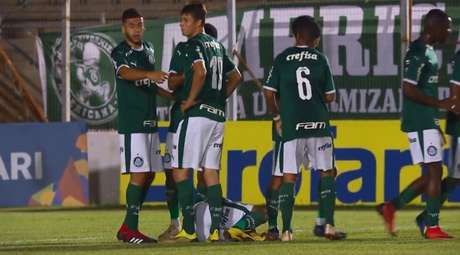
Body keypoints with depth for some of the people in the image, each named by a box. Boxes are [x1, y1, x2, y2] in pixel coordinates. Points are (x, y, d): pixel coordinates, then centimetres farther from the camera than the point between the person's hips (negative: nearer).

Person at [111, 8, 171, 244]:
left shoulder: (148, 49, 15)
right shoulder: (120, 52, -8)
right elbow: (126, 73, -31)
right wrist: (149, 74, -48)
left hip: (150, 122, 8)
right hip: (131, 124, -8)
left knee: (149, 174, 8)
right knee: (138, 175, -12)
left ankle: (127, 228, 15)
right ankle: (130, 229, -8)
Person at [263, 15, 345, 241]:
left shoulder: (282, 59, 3)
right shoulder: (320, 59, 4)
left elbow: (269, 93, 1)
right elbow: (330, 96, 6)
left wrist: (277, 117, 14)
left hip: (291, 127, 0)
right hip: (318, 125, 0)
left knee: (288, 177, 3)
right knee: (327, 173, 9)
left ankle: (286, 230, -3)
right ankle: (329, 225, 0)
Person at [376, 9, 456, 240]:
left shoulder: (428, 51, 16)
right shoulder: (418, 54, -16)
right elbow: (409, 90, -22)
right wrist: (440, 104, -18)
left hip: (428, 122, 10)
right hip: (421, 122, -10)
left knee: (431, 174, 11)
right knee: (434, 171, -7)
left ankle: (391, 207, 15)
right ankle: (432, 227, -3)